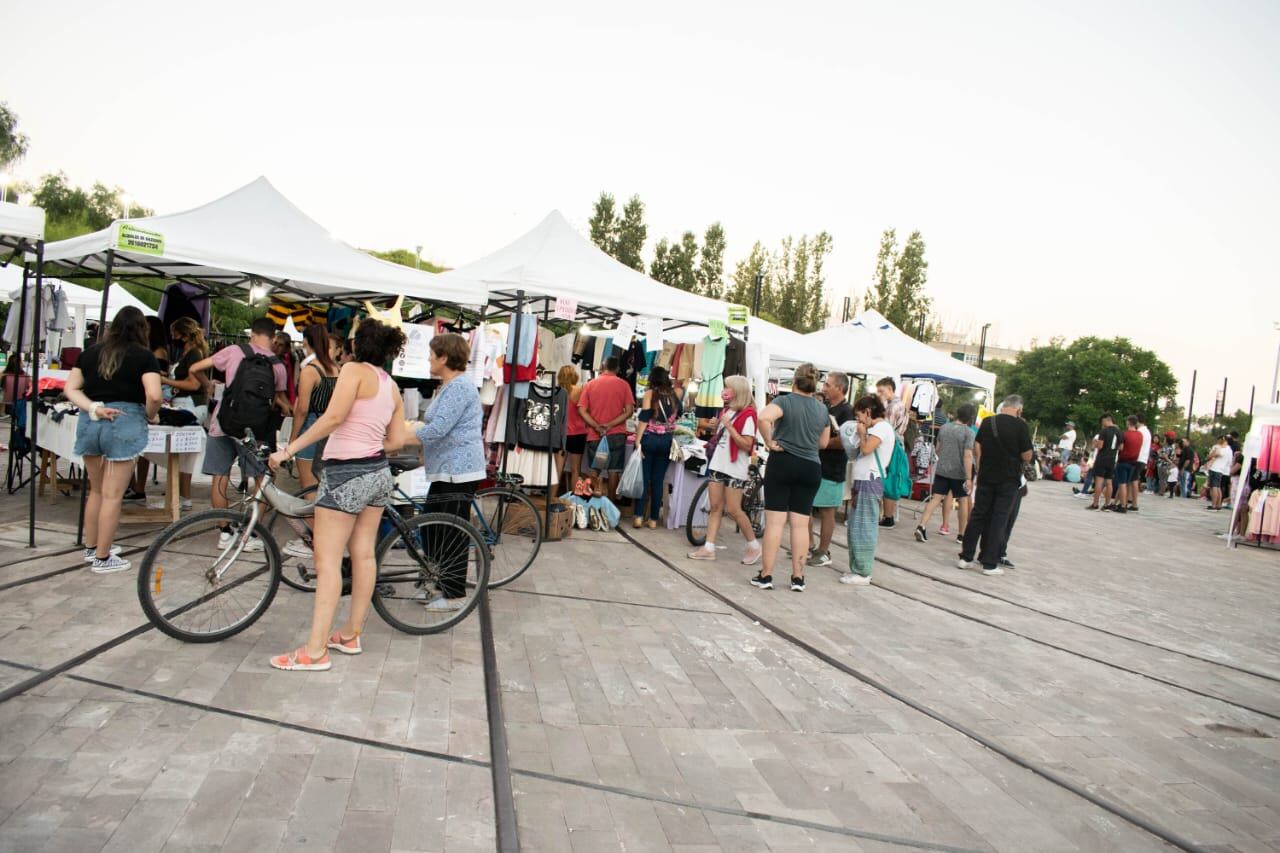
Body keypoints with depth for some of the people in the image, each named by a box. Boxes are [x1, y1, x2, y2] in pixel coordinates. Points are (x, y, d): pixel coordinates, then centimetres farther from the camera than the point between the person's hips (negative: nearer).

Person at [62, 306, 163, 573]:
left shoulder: (90, 352, 12)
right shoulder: (144, 355, -4)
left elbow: (70, 388, 8)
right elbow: (154, 395, -14)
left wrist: (93, 408, -2)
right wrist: (150, 415, 3)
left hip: (89, 423, 5)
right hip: (124, 423, -5)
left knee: (96, 490, 21)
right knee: (113, 496, 2)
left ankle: (91, 548, 32)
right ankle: (102, 558, 9)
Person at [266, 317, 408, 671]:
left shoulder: (355, 370, -8)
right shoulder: (392, 386, 13)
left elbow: (333, 417, -20)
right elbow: (396, 440, 10)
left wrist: (288, 449, -18)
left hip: (345, 473, -8)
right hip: (379, 473, 8)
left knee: (327, 560, -6)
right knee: (364, 555, 12)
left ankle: (315, 650, -6)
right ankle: (350, 634, 22)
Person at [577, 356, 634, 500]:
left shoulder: (591, 384, 2)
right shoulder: (623, 384, -2)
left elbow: (582, 410, -6)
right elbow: (629, 411, -10)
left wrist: (596, 426, -11)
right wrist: (611, 424, -13)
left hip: (594, 435, 2)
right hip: (616, 435, -1)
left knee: (594, 470, 11)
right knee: (613, 470, 5)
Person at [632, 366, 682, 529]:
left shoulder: (650, 393, -3)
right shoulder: (673, 395, 7)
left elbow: (644, 418, -10)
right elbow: (679, 413, 21)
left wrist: (638, 441, -10)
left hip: (649, 440, -3)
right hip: (666, 441, 3)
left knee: (644, 478, 3)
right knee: (658, 480, 6)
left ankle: (639, 516, -3)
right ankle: (653, 519, 8)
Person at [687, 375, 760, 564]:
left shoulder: (747, 415, -12)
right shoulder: (726, 411, 13)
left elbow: (747, 445, -18)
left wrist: (729, 426, -21)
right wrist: (717, 425, 6)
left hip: (734, 468, -8)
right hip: (717, 464, 8)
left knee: (733, 510, -3)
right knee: (715, 507, 6)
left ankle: (753, 546, 13)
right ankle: (709, 548, 7)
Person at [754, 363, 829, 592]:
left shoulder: (785, 401, -8)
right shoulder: (822, 409, 7)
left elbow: (764, 417, -28)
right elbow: (823, 443, 16)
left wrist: (769, 442, -15)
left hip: (782, 463, -4)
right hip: (811, 468, 4)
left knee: (775, 521, -1)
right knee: (801, 523, 6)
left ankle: (766, 575, 2)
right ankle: (798, 578, 9)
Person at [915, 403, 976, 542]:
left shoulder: (944, 428, 4)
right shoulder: (968, 433, -12)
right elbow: (968, 456, -18)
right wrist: (969, 478, -18)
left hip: (941, 470, 3)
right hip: (959, 473, -3)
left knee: (935, 498, 1)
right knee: (962, 501, 13)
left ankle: (922, 526, -16)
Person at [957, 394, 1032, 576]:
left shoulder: (987, 422, 2)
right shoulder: (1020, 425, -10)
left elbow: (976, 449, 4)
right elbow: (1027, 456, -8)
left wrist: (981, 469, 12)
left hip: (986, 477, 4)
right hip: (1009, 480, -3)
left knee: (978, 516, 11)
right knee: (999, 520, 2)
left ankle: (966, 557, 13)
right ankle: (989, 564, 4)